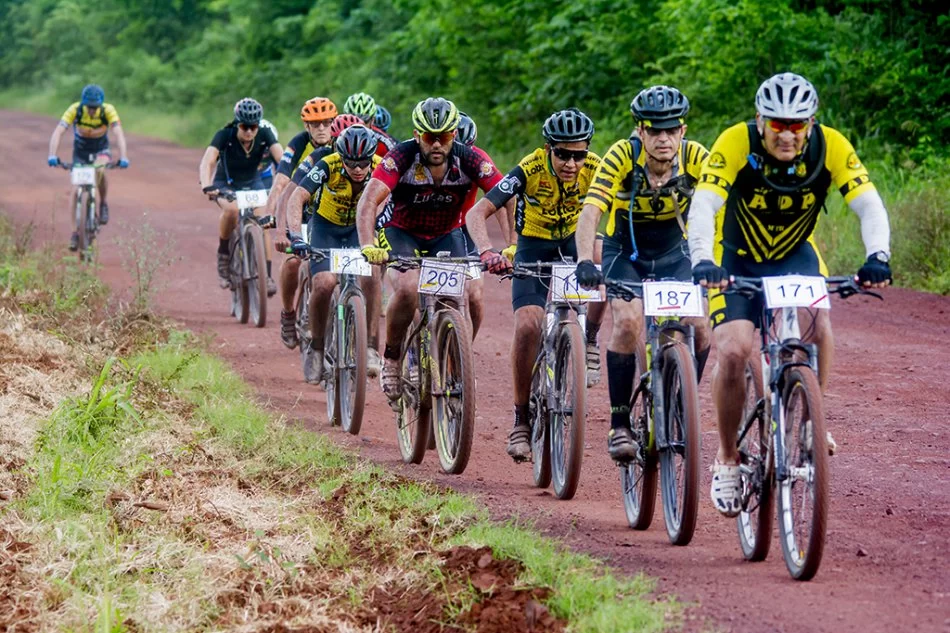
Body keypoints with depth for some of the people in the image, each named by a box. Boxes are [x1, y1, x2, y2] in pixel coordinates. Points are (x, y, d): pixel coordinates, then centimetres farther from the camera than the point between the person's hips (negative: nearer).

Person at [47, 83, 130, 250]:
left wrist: (123, 157, -50)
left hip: (101, 150, -1)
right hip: (80, 151, 1)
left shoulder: (108, 110, -26)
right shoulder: (75, 110, -26)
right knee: (76, 191, -9)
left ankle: (103, 204, -10)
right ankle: (75, 233, 2)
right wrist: (52, 155, -47)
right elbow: (58, 132, -33)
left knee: (100, 170, -34)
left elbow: (119, 133, -35)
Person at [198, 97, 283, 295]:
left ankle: (266, 275, -11)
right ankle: (223, 254, -12)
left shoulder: (264, 135, -21)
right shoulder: (224, 136, -27)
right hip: (226, 184, -2)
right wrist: (206, 186, -57)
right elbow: (207, 162, -38)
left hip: (253, 183, 2)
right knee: (232, 209, -34)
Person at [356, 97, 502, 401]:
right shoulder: (401, 157, -27)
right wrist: (368, 246, -54)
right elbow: (369, 201, -37)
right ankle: (391, 358, -6)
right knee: (407, 289, -30)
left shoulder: (469, 160, -22)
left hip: (447, 235, 2)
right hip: (402, 232, -2)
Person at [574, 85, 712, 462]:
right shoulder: (623, 156, -27)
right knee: (629, 322, -25)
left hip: (673, 252, 2)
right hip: (624, 251, -2)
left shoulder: (695, 158, -23)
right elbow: (590, 213, -35)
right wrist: (584, 262, -51)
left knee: (699, 327, -16)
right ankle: (619, 424, -13)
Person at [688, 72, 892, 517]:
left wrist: (877, 256, -48)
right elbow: (703, 206, -37)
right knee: (733, 350, -20)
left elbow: (869, 204, -29)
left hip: (794, 254, 1)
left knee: (817, 322, -29)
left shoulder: (831, 147, -23)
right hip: (738, 259, -1)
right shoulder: (736, 144, -28)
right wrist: (702, 261, -55)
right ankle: (727, 459, 0)